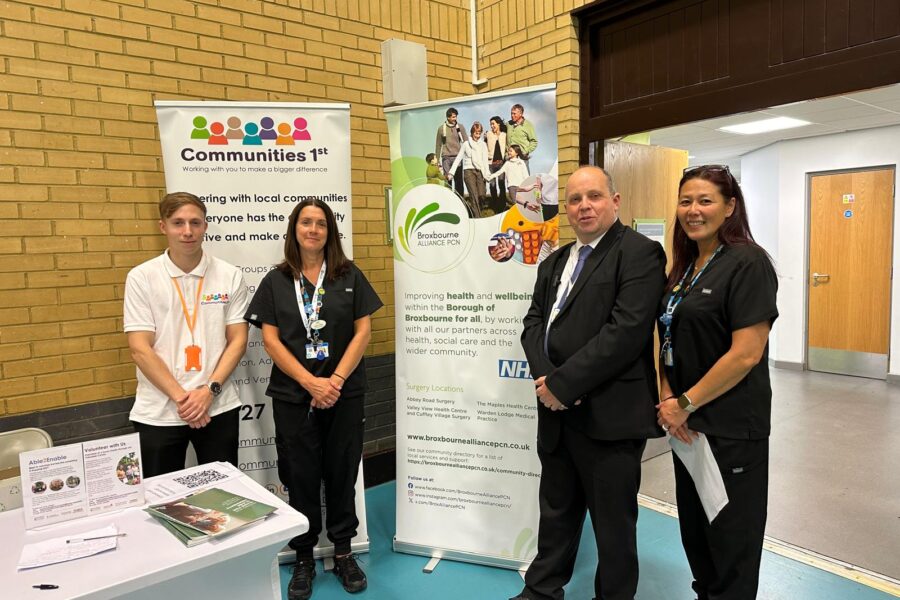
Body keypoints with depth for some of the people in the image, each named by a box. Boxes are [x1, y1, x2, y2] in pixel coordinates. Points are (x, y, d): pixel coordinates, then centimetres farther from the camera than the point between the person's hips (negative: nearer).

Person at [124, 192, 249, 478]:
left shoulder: (230, 276, 0)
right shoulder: (141, 277, -3)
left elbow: (237, 341, 0)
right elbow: (140, 349, -7)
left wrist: (209, 390, -11)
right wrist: (181, 397, -12)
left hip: (218, 408, 1)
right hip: (157, 413, -1)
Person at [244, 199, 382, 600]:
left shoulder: (350, 276, 3)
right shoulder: (275, 281, 3)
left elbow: (363, 331, -2)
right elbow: (270, 340, -3)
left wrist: (335, 380, -12)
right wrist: (311, 382, -13)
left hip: (344, 394, 0)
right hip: (293, 396, 0)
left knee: (342, 473, 10)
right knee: (300, 477, 9)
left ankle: (343, 552, 27)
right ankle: (304, 558, 26)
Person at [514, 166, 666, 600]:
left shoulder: (639, 253, -9)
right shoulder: (554, 263, 15)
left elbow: (626, 331, -20)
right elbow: (534, 323, 9)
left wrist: (563, 383, -19)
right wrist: (545, 378, -10)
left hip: (609, 414, -6)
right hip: (557, 412, 7)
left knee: (613, 521, 11)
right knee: (556, 510, 21)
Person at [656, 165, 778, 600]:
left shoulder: (747, 263, -14)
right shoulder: (683, 267, 9)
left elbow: (747, 354, -20)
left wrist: (685, 403, -15)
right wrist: (667, 397, -2)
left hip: (731, 426, -7)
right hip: (688, 424, 7)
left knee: (730, 536, 9)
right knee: (694, 529, 20)